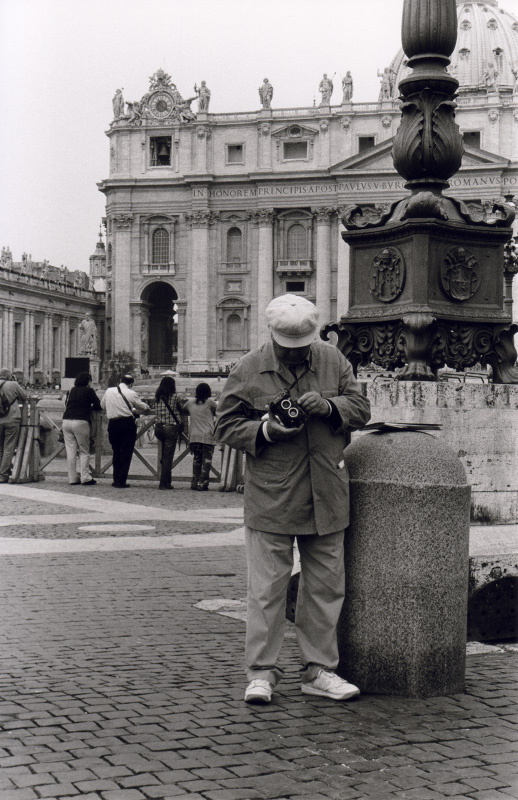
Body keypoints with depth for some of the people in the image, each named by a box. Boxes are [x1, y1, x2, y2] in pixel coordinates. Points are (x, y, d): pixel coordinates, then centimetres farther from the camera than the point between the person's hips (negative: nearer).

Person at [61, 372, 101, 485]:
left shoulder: (72, 390, 17)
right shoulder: (88, 391, 2)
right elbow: (98, 406, 3)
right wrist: (90, 407, 23)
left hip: (66, 421, 5)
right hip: (80, 422, -5)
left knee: (70, 452, 5)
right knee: (84, 451, 3)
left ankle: (73, 478, 7)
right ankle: (85, 478, -1)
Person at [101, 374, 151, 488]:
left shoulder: (108, 391, 7)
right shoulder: (131, 393, -5)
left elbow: (102, 406, 20)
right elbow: (144, 408, 3)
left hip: (112, 424, 4)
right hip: (127, 423, -4)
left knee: (116, 452, 15)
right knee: (126, 453, 1)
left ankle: (116, 480, 15)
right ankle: (121, 481, -2)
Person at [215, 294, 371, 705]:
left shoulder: (333, 360, 7)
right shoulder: (248, 371, -1)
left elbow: (361, 408, 9)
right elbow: (226, 426, 1)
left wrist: (329, 407, -11)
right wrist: (265, 430, -16)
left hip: (326, 497, 3)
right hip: (270, 498, -3)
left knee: (326, 585, 9)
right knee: (267, 588, -1)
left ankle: (319, 670, 21)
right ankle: (262, 671, 10)